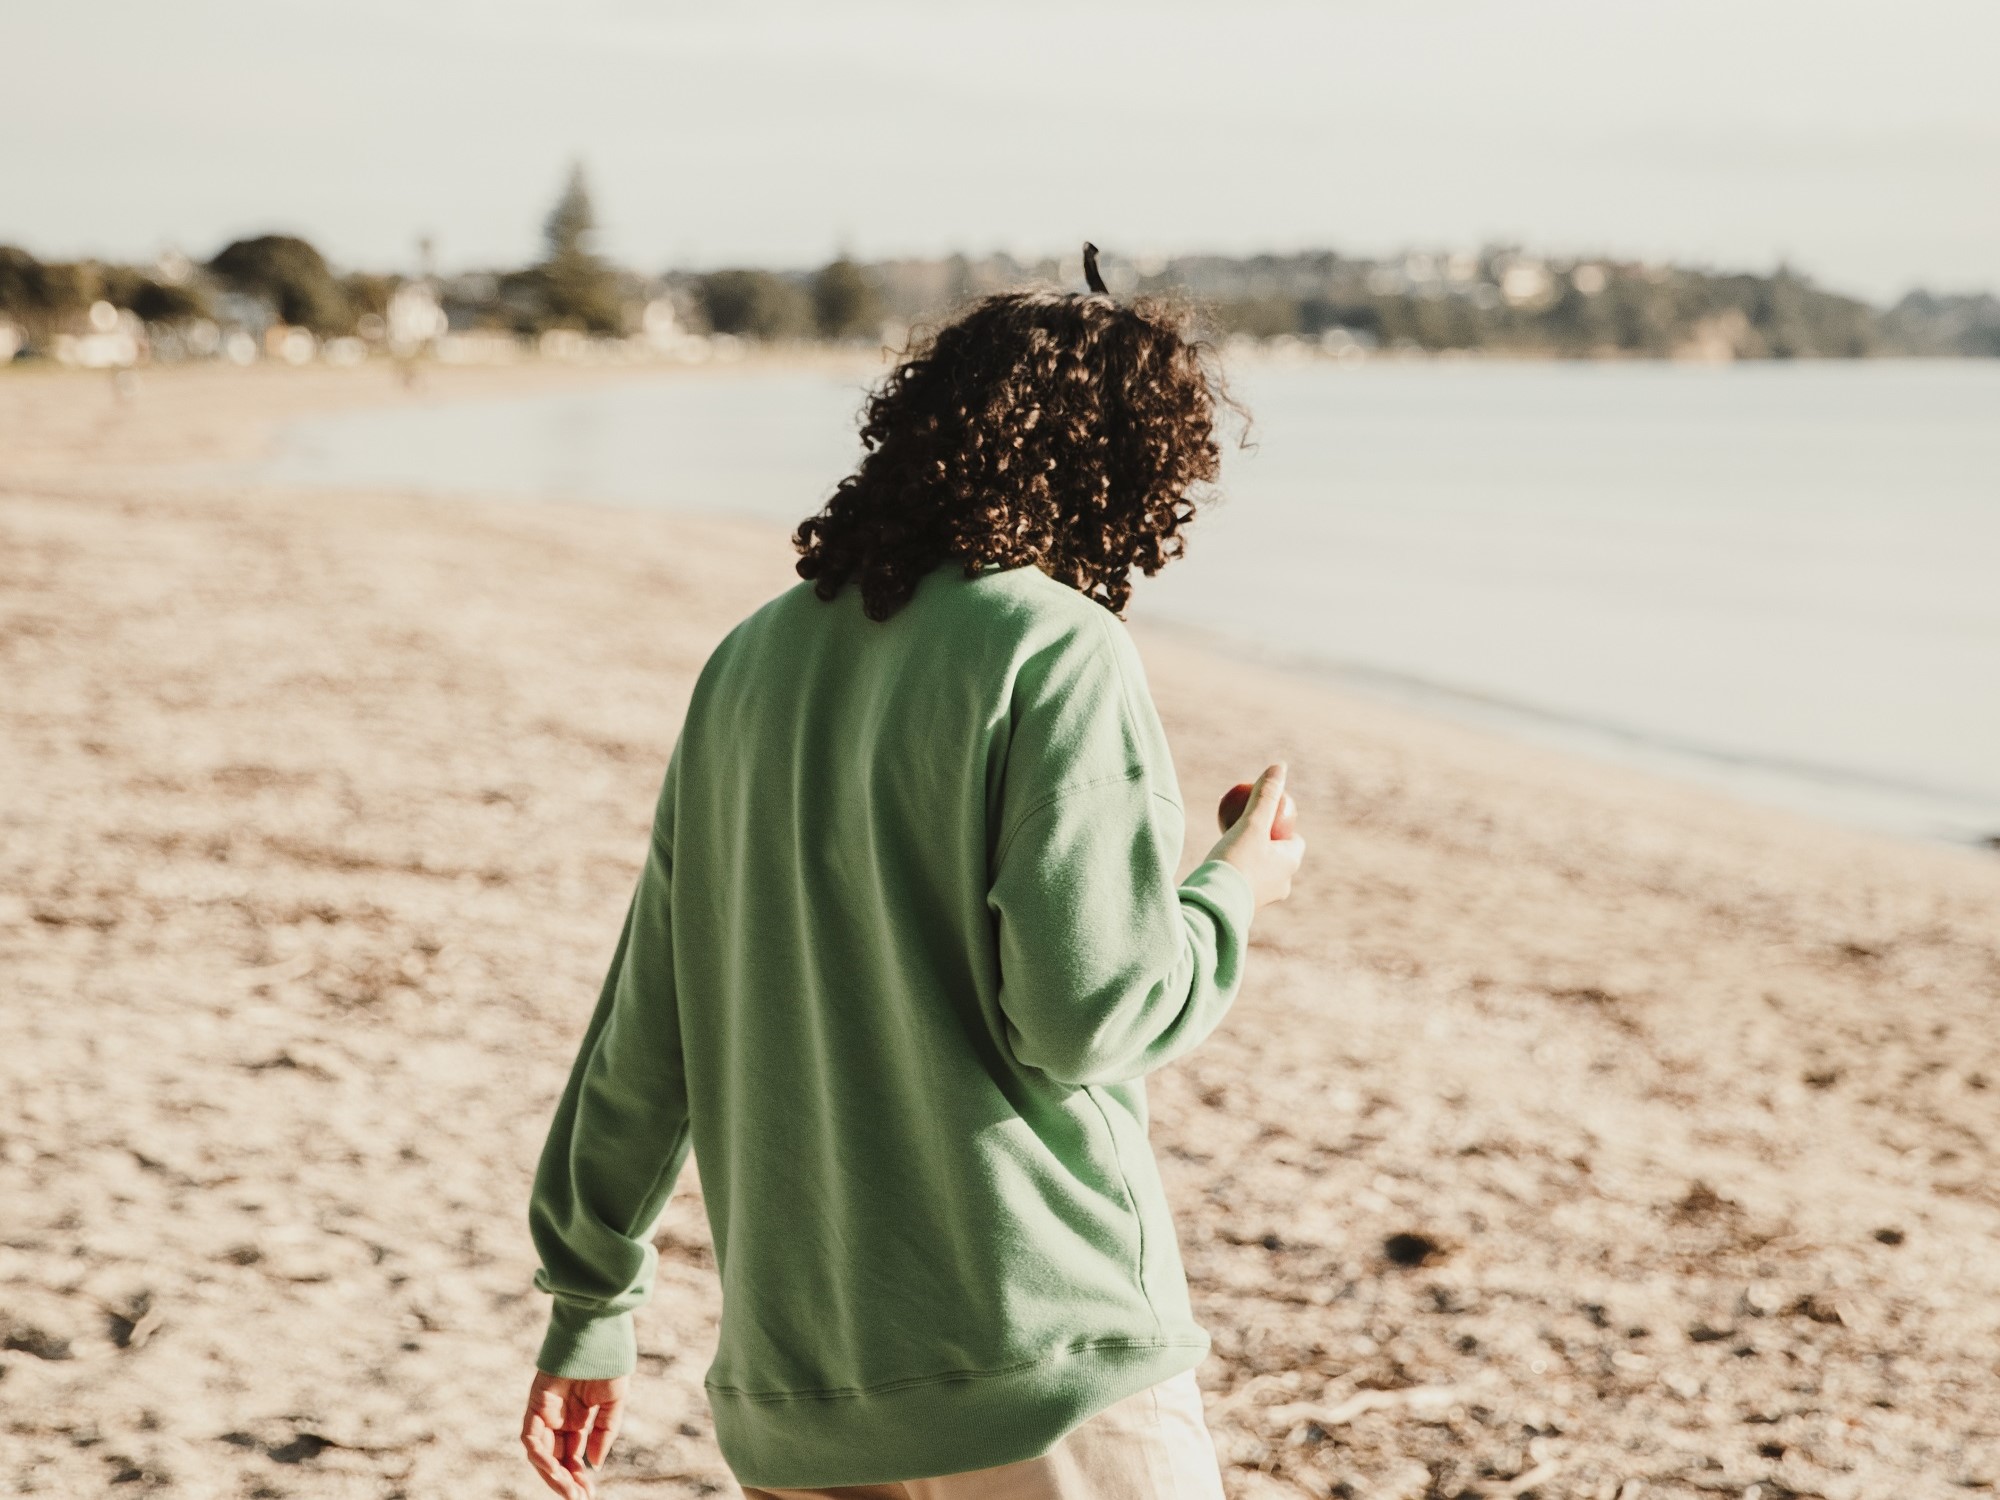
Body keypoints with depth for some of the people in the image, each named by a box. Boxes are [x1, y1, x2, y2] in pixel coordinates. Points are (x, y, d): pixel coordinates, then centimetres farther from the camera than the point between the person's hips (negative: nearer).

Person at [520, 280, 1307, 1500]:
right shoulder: (1060, 655, -11)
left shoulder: (758, 659, 9)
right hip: (1034, 1361, -6)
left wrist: (590, 1300, 19)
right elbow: (1082, 1015, -16)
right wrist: (1234, 897, 4)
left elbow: (652, 1016, 12)